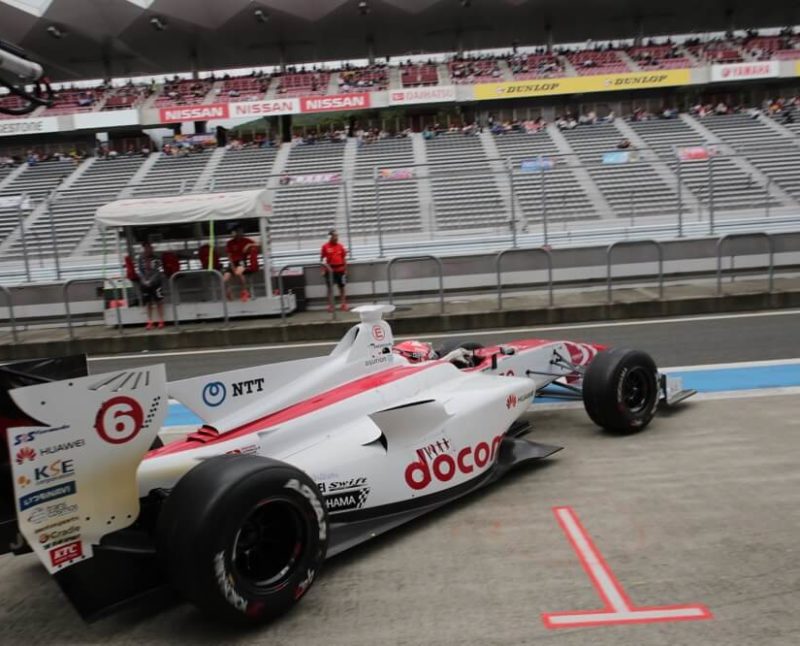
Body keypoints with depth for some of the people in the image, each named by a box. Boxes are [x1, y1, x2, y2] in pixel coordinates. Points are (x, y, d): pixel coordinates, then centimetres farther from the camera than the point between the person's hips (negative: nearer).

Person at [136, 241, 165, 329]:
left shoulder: (155, 259, -2)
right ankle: (150, 322, 12)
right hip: (144, 283, 2)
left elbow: (158, 271, -6)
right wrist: (144, 280, -11)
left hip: (155, 283, -2)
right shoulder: (139, 259, 3)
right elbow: (138, 271, 0)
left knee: (158, 302, -2)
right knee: (148, 303, 7)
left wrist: (151, 280, -13)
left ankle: (161, 321, 4)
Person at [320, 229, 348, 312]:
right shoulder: (325, 246, -3)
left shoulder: (341, 246, 4)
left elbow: (344, 258, 8)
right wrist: (323, 270, -5)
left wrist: (345, 269, 6)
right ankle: (330, 306, 10)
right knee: (330, 288, 3)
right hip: (330, 270, -2)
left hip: (340, 269, 2)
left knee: (342, 287, 7)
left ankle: (344, 305, 16)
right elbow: (322, 258, 0)